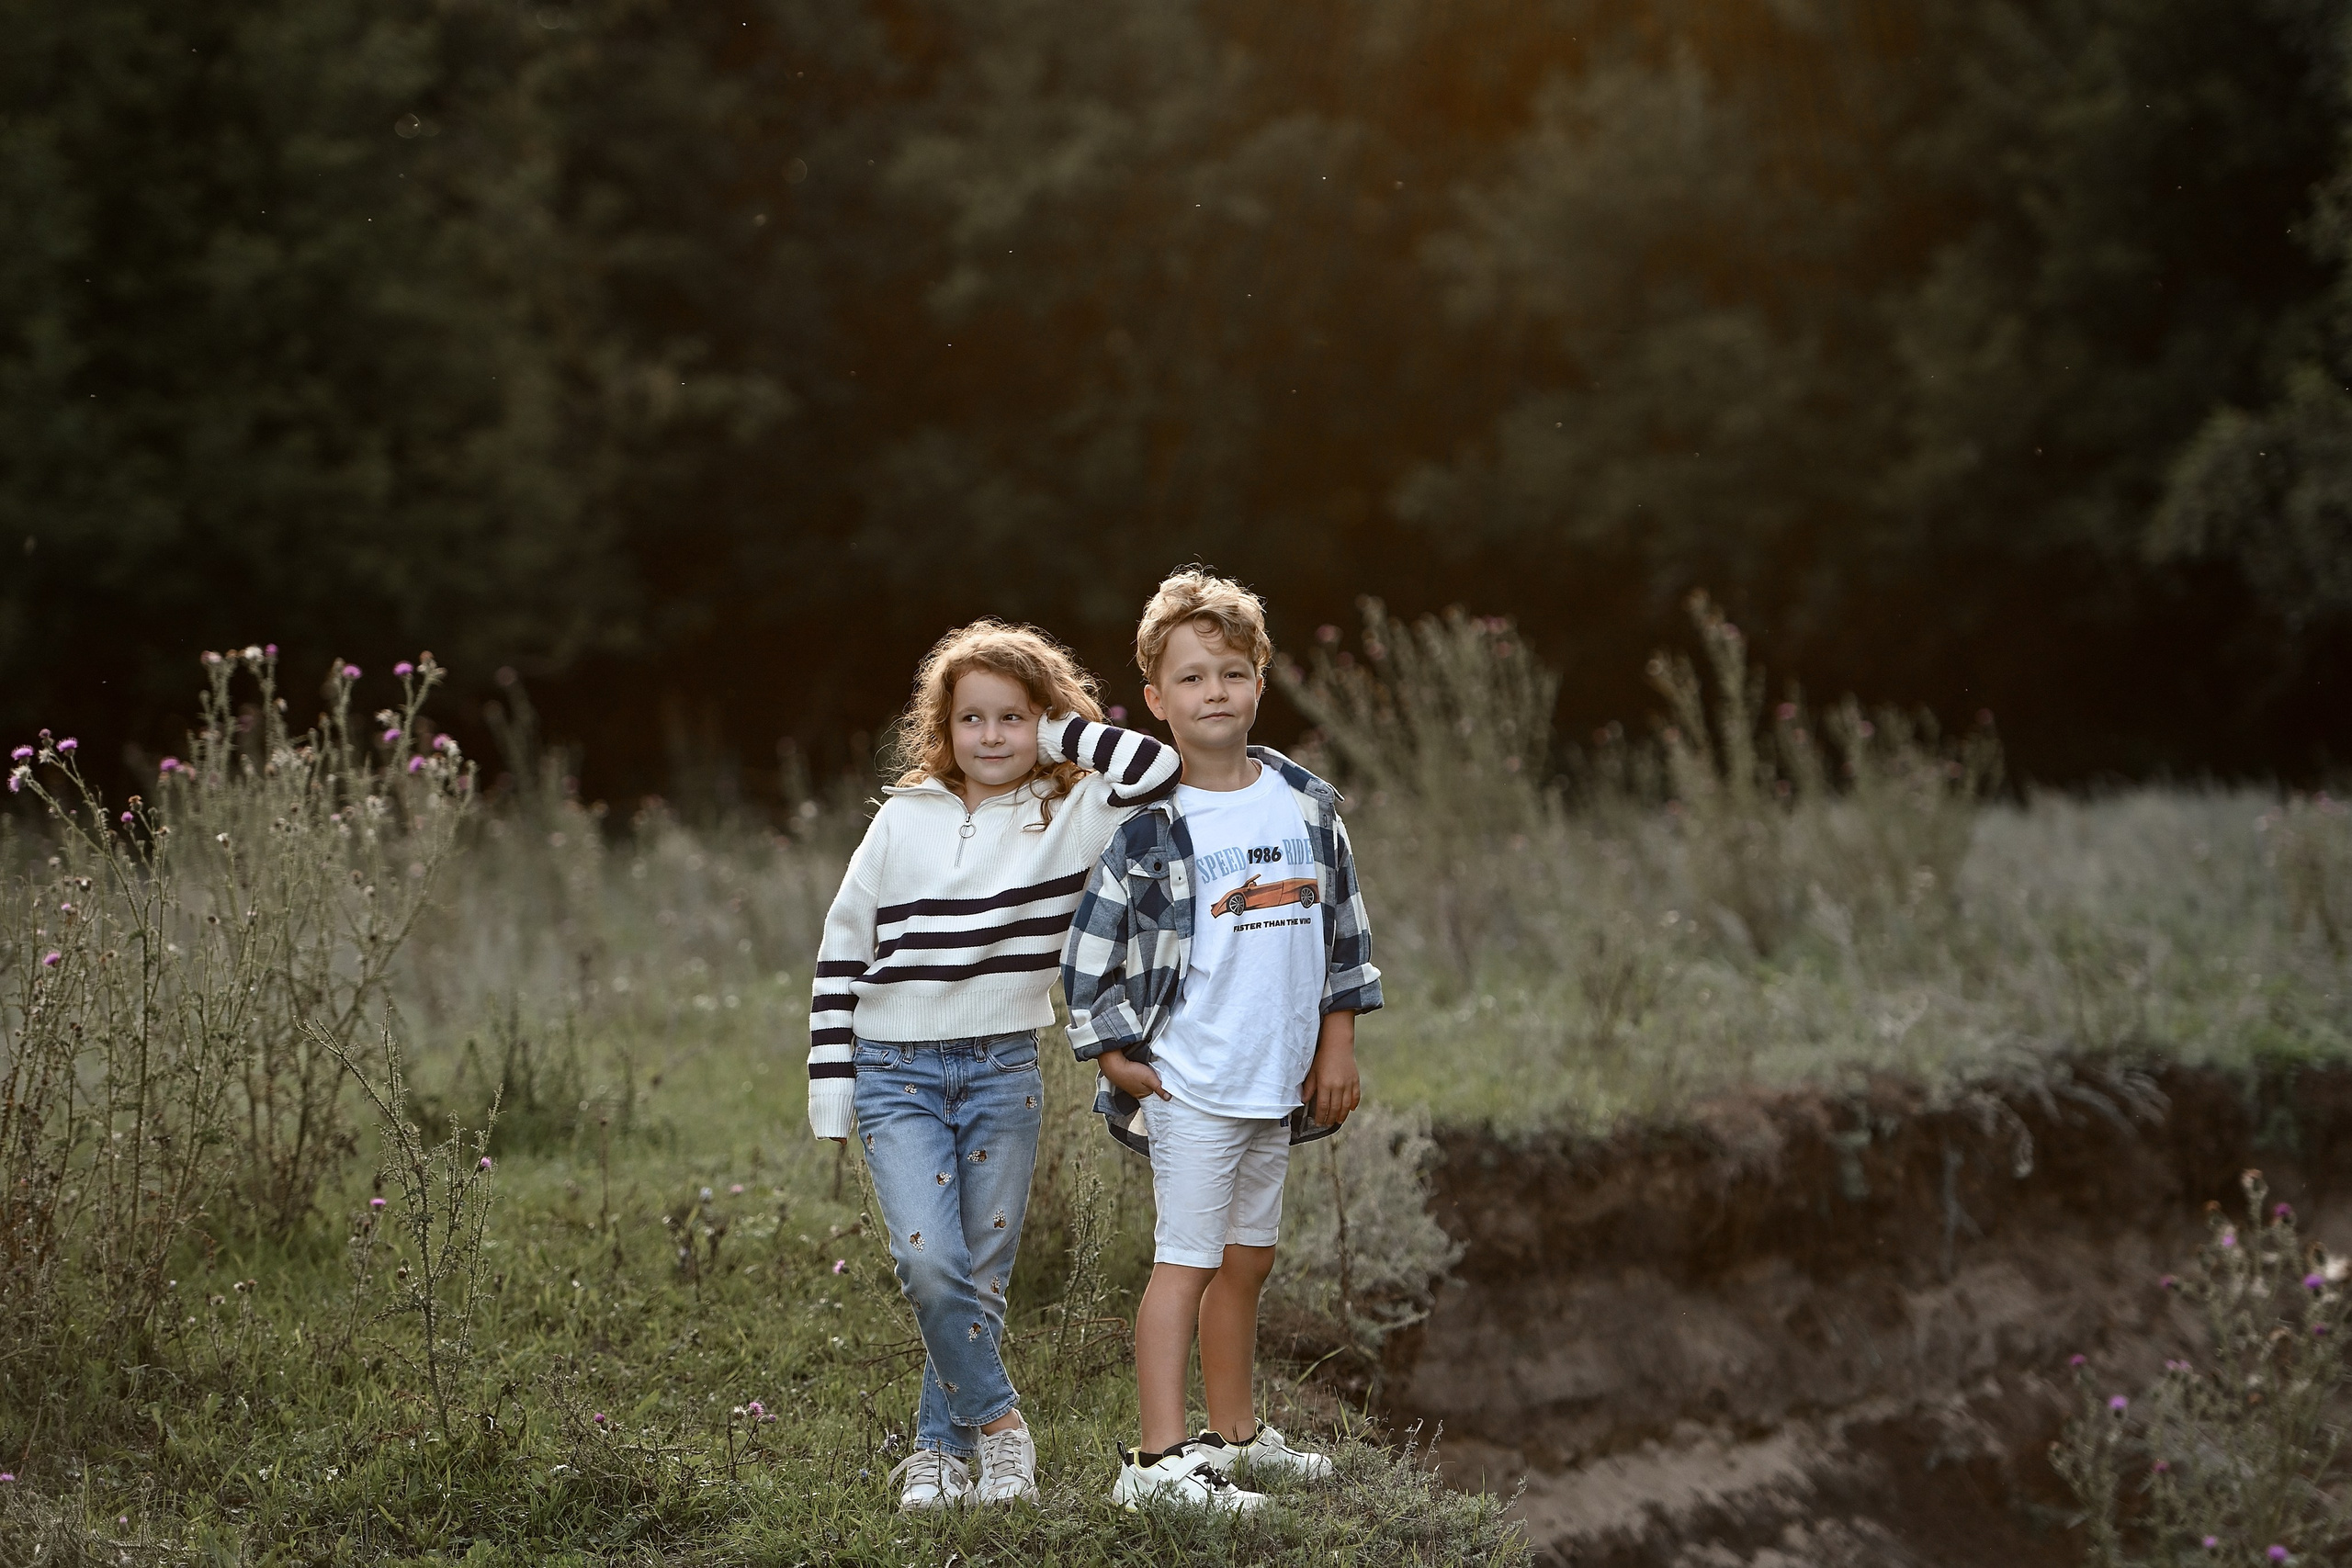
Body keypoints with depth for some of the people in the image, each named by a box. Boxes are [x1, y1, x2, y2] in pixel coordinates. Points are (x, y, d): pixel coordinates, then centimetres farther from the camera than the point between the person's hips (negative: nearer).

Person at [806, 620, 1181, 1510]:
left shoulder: (1070, 817, 0)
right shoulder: (905, 819, 3)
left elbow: (1158, 770, -19)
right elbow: (841, 951, 7)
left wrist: (1063, 732, -5)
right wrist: (830, 1092, 3)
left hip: (1003, 1070, 1)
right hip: (896, 1072, 0)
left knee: (983, 1273, 5)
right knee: (928, 1258, -16)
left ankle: (939, 1448, 19)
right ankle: (998, 1420, 1)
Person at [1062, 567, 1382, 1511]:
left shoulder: (1307, 803, 6)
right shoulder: (1147, 825, -10)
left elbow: (1342, 925, 14)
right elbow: (1090, 946, -7)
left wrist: (1337, 1044, 11)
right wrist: (1116, 1056, -8)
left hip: (1277, 1080, 6)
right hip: (1191, 1082, -6)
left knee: (1248, 1258, 16)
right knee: (1187, 1261, -8)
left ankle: (1235, 1435, 28)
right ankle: (1159, 1461, -8)